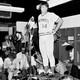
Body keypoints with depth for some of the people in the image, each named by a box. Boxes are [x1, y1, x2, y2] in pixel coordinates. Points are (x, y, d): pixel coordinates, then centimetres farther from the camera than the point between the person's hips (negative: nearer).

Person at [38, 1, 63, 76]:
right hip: (41, 37, 6)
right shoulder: (39, 16, 16)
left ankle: (52, 72, 2)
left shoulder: (51, 15, -3)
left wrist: (54, 31, -7)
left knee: (50, 55, -7)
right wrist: (40, 32, 13)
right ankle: (45, 72, 17)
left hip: (48, 37, -6)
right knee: (44, 55, 8)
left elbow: (60, 21, -4)